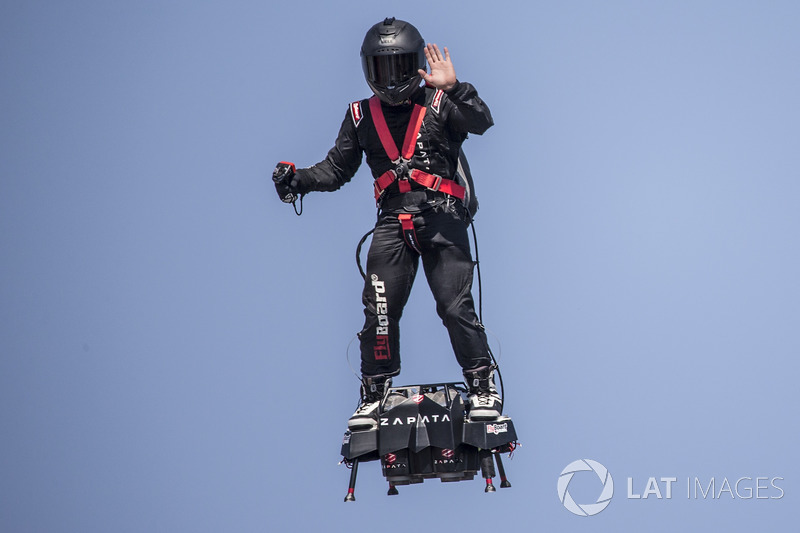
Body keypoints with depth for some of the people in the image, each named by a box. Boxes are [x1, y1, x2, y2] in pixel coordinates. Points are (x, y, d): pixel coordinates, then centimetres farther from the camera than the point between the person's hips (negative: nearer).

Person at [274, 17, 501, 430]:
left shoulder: (440, 104, 6)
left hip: (442, 220, -3)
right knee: (379, 311, -5)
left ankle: (483, 388, 0)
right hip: (392, 222, 3)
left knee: (456, 307, -10)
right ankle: (374, 395, 5)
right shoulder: (361, 116, 16)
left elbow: (481, 122, -10)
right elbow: (336, 170, 17)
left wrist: (453, 88, -23)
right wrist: (298, 180, 0)